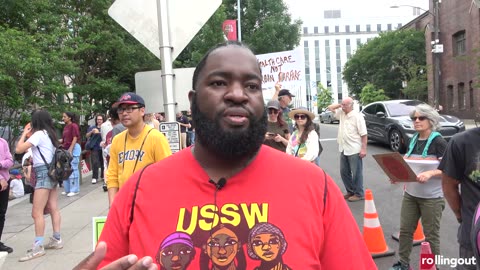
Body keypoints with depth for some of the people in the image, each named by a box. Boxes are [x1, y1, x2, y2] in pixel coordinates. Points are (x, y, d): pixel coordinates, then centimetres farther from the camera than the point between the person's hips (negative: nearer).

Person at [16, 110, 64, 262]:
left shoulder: (39, 134, -10)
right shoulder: (50, 134, 14)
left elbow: (19, 149, -13)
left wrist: (24, 134, 1)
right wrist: (28, 134, 19)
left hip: (44, 173, -9)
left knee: (37, 213, -8)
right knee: (53, 209, 11)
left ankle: (38, 247, -7)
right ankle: (56, 240, 15)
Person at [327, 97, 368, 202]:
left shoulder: (357, 116, -14)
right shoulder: (341, 113, 7)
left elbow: (364, 134, -15)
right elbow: (330, 107, 19)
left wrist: (364, 149, -19)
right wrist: (340, 105, 3)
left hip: (354, 150, -8)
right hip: (343, 149, 8)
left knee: (356, 173, 2)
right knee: (344, 172, 14)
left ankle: (359, 194, 13)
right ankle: (350, 191, 27)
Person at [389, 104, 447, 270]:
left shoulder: (438, 142, -12)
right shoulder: (413, 140, 7)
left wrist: (430, 173, -27)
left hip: (431, 197, -6)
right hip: (410, 194, 6)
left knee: (431, 235, 7)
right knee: (405, 230, 12)